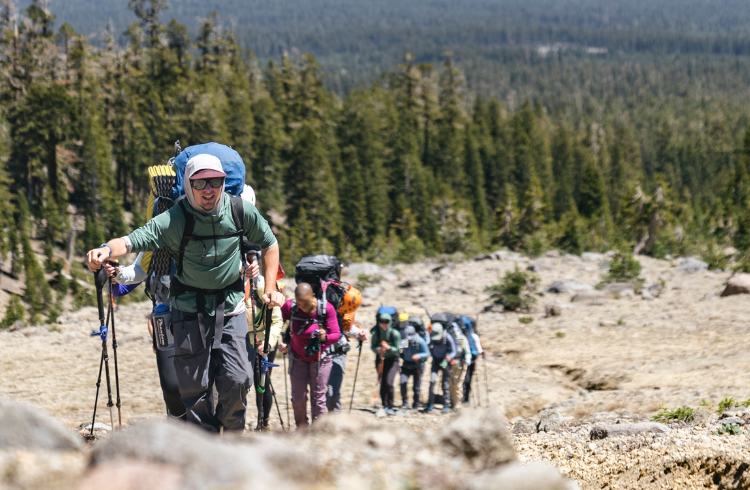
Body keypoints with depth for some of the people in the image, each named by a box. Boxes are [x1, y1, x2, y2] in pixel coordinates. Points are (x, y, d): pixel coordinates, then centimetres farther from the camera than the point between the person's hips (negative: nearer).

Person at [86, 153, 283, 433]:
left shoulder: (241, 211, -9)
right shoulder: (174, 219, -19)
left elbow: (269, 244, 8)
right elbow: (133, 241, -31)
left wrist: (270, 288, 1)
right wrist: (107, 249, -53)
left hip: (231, 307, 2)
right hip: (190, 308, -2)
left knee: (236, 381, -5)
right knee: (195, 387, 1)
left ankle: (232, 434, 22)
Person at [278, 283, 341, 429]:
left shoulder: (326, 308, -19)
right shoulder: (289, 307, -16)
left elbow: (336, 334, -15)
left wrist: (325, 337, -37)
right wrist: (281, 343, -20)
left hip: (320, 359, -2)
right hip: (298, 358, 2)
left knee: (318, 397, -2)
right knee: (298, 397, 1)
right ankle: (302, 430, 20)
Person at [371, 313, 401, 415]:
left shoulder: (395, 334, -13)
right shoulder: (376, 333, -5)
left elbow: (398, 349, -11)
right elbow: (372, 347, 3)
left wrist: (389, 348, -30)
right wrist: (378, 349, -19)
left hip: (392, 360, -3)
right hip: (380, 359, 3)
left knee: (388, 383, -16)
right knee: (382, 383, 3)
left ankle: (390, 407, -6)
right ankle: (385, 406, 16)